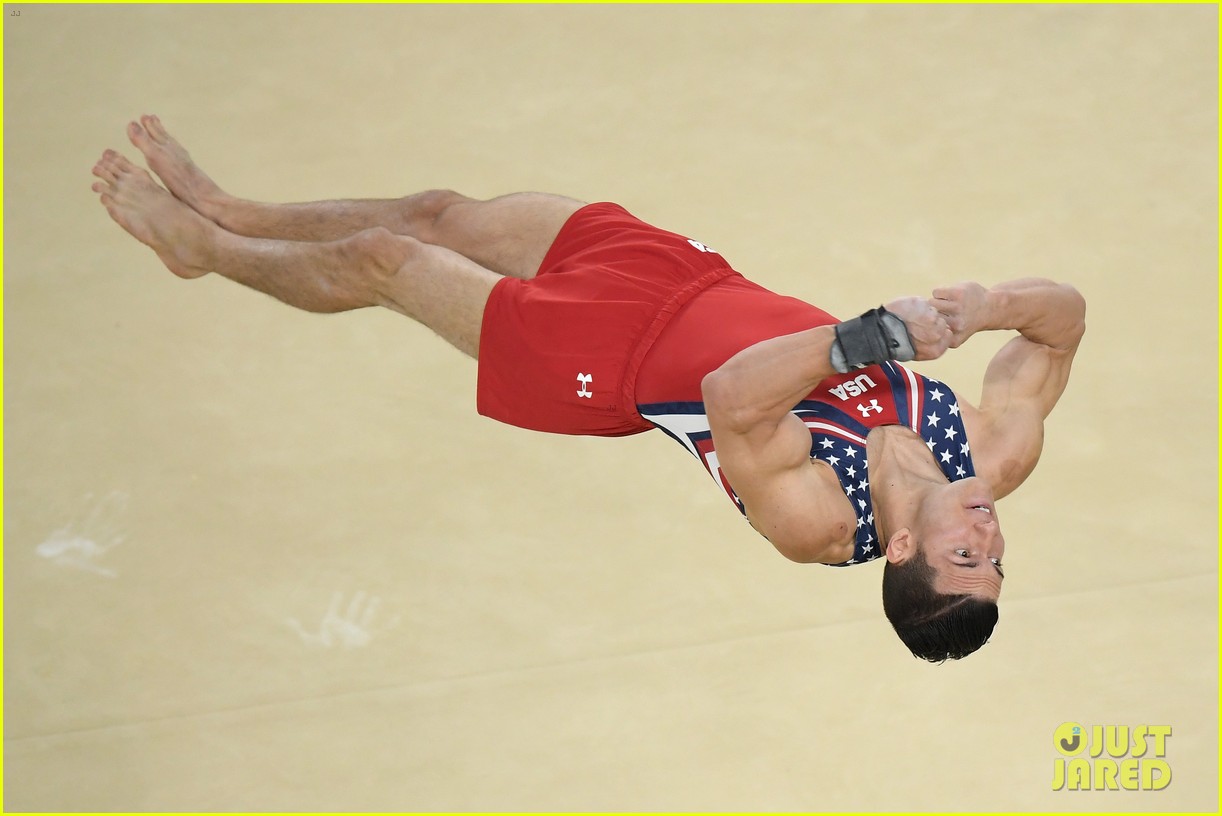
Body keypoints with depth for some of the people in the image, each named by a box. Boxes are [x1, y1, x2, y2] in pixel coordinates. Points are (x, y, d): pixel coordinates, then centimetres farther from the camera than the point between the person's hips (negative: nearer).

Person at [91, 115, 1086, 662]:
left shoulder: (813, 519, -36)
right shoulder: (1000, 455, -20)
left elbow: (731, 398, -51)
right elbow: (1064, 311, -12)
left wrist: (882, 330, -50)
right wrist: (981, 307, -33)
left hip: (617, 348, -6)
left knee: (379, 257, 9)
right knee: (442, 212, 17)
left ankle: (203, 245, 42)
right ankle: (225, 213, 44)